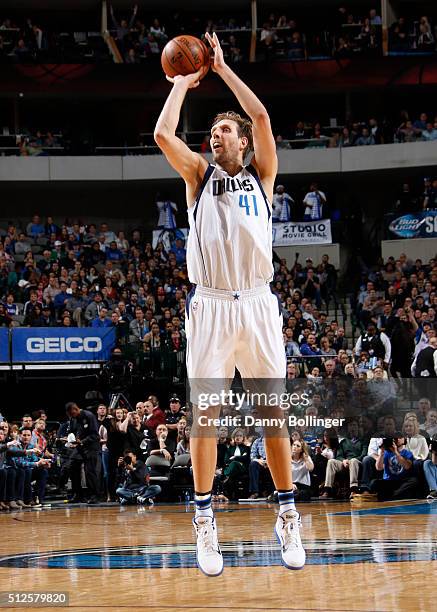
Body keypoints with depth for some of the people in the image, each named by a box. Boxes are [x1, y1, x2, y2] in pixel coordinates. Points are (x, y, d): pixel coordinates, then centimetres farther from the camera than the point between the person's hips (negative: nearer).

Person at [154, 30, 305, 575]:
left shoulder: (260, 175, 13)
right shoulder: (199, 175, 13)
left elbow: (261, 115, -1)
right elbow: (162, 134, -3)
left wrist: (221, 67, 6)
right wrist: (183, 82, 9)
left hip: (257, 304, 0)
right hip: (210, 306, 0)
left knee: (273, 411, 2)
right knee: (205, 412, -2)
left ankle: (288, 516, 9)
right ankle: (204, 522, 3)